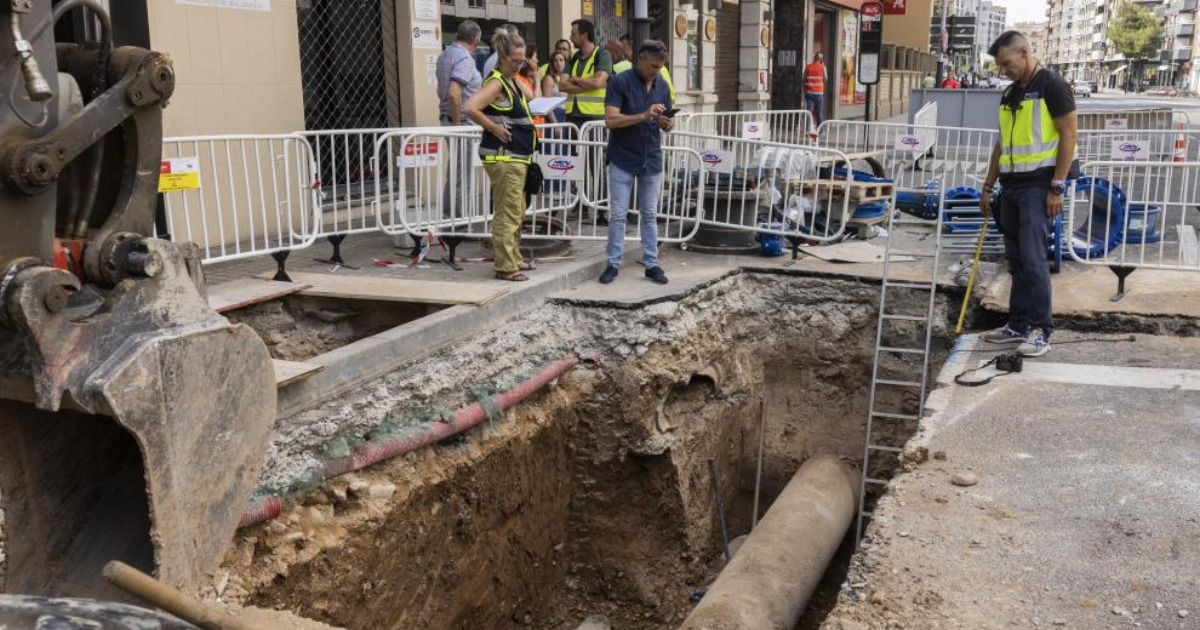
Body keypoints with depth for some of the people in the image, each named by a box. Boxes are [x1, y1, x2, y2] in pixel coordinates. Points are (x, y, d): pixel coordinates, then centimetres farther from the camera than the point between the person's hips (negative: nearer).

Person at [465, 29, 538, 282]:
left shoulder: (511, 81, 14)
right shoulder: (496, 83, -15)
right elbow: (470, 108, -27)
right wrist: (494, 127, -19)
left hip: (515, 156, 10)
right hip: (502, 156, -10)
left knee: (517, 212, 18)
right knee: (507, 213, -6)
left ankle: (513, 259, 29)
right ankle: (505, 266, 0)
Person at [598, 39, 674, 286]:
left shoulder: (662, 85, 6)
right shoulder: (620, 82, -10)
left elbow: (668, 122, 13)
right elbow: (610, 120, -18)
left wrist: (668, 123, -11)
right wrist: (644, 116, -26)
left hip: (652, 159, 4)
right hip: (623, 161, -4)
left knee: (650, 214, 8)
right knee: (618, 214, 1)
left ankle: (652, 264, 14)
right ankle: (613, 263, 10)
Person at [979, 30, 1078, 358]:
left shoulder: (1052, 86, -8)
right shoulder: (1009, 94, 16)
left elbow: (1068, 136, -12)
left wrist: (1057, 187, -17)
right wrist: (988, 187, 17)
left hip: (1038, 186, -8)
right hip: (1011, 186, 8)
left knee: (1033, 258, -11)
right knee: (1016, 259, 10)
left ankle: (1042, 330, -3)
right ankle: (1019, 325, 17)